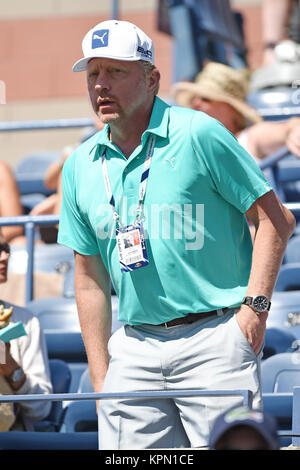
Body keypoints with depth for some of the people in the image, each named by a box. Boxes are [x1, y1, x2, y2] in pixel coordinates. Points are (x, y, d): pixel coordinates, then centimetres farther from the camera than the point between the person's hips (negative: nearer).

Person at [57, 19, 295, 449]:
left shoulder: (199, 135, -4)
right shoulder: (81, 167, 11)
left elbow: (274, 220, -2)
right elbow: (90, 280, 15)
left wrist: (254, 305, -12)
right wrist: (100, 379, 11)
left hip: (214, 337, -4)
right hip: (134, 346, 5)